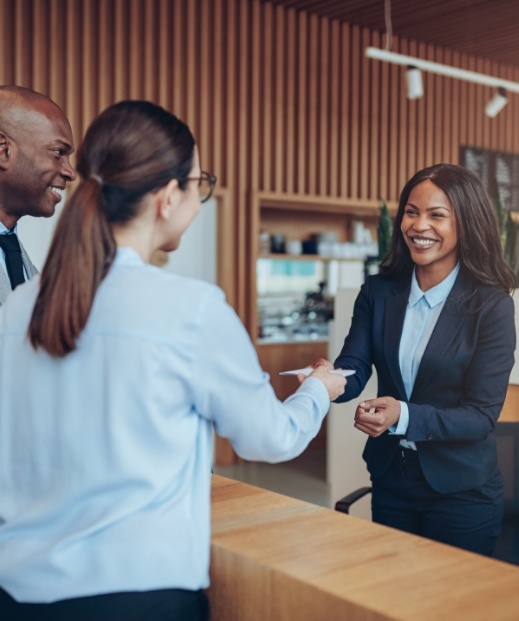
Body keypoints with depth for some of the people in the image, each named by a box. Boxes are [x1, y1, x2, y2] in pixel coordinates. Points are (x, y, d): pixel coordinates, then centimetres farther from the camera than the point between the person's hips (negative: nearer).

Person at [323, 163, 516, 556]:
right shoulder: (378, 292, -2)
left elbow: (483, 415, -16)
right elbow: (353, 370, -7)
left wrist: (403, 417, -32)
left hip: (461, 492, -3)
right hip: (390, 483, 4)